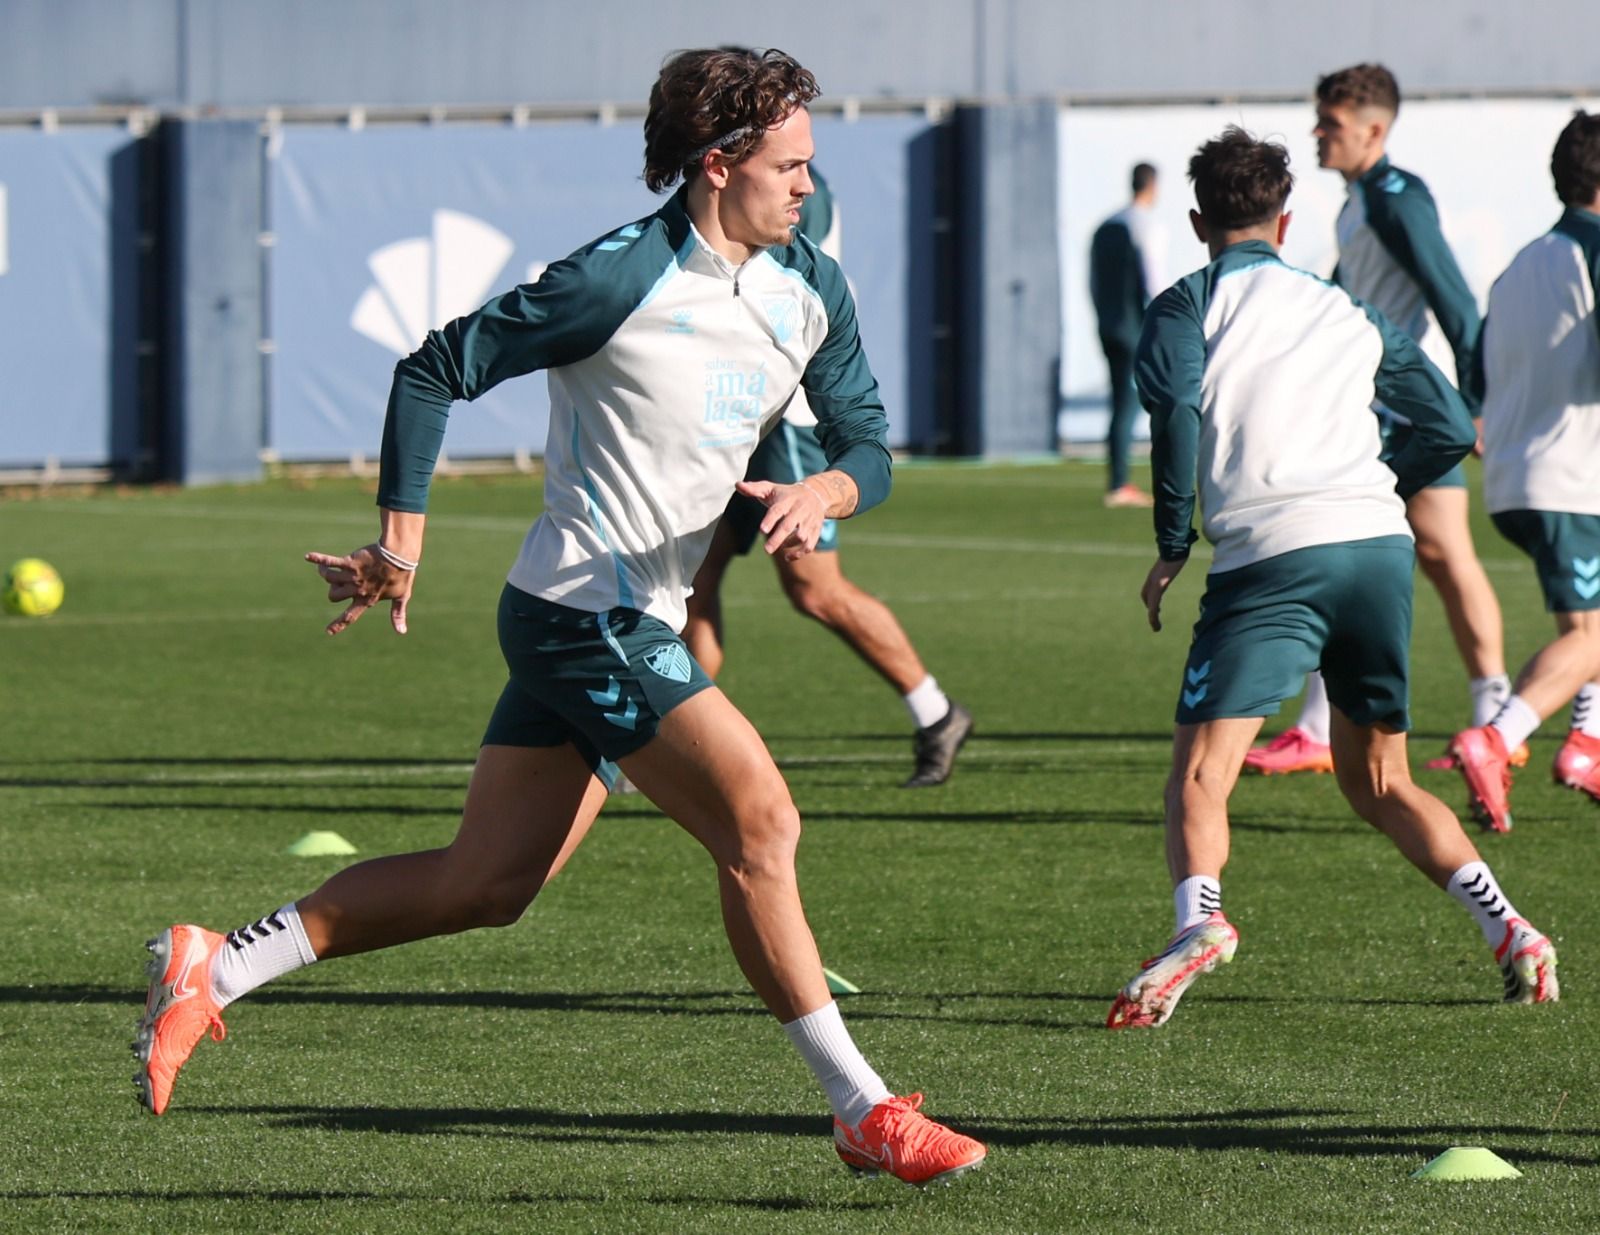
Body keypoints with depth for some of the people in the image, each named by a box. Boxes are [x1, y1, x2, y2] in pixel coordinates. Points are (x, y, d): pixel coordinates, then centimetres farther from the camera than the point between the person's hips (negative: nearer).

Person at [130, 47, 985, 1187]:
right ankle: (865, 1113, -11)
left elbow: (867, 448, 11)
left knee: (486, 885, 10)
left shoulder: (812, 291, 6)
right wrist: (402, 548, -10)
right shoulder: (621, 280, -16)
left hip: (637, 622, 9)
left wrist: (823, 493, -13)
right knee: (760, 819, -16)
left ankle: (213, 969, 18)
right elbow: (436, 372, -9)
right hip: (586, 612, -9)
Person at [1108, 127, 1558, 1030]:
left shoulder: (1188, 304, 9)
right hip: (1382, 548, 4)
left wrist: (1173, 544, 0)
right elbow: (1451, 428, 18)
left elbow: (1174, 404, -10)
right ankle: (1508, 929, 5)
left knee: (1201, 773, -10)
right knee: (1378, 780, 19)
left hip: (1271, 552, -4)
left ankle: (1199, 917, -38)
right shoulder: (1351, 314, 23)